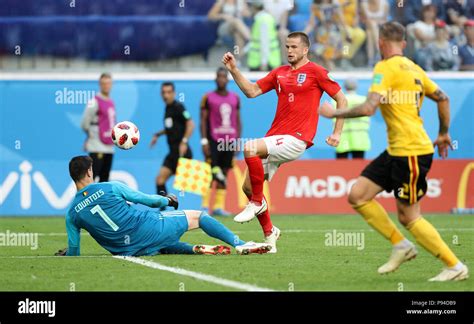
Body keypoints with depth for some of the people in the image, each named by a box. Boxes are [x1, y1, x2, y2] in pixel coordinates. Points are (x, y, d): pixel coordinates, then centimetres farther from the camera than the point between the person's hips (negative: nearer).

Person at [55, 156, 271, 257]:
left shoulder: (72, 213, 0)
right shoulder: (110, 188, -8)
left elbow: (74, 253, 4)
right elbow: (145, 199, 4)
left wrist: (67, 254, 28)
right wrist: (166, 200, 24)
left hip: (128, 250, 4)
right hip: (147, 228, -4)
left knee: (162, 246, 37)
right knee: (198, 216, 13)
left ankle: (198, 249, 11)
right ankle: (240, 245, 9)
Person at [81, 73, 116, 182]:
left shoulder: (111, 102, 14)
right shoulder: (94, 102, -10)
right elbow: (84, 123, -10)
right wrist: (91, 135, 2)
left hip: (109, 147, 8)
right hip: (97, 147, -8)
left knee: (105, 177, 10)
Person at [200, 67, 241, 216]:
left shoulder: (235, 98, 12)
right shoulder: (208, 98, 0)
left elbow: (238, 121, 15)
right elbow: (203, 120, -1)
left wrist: (238, 141, 9)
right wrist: (204, 141, -8)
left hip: (230, 141, 4)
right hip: (213, 140, -4)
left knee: (224, 174, 4)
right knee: (210, 173, -8)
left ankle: (219, 206, 6)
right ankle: (205, 206, -5)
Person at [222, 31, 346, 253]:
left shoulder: (315, 72, 0)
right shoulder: (279, 73, 17)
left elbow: (341, 100, 3)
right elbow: (252, 91, 13)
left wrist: (337, 133, -2)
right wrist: (233, 70, 2)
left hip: (296, 139, -7)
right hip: (275, 137, 7)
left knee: (250, 148, -30)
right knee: (248, 187, 1)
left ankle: (257, 202, -13)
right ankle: (269, 233, 19)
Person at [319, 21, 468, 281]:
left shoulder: (386, 67, -13)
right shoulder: (412, 68, 13)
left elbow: (368, 108, -23)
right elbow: (442, 98, 20)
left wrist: (334, 113, -10)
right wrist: (444, 133, 32)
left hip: (411, 152, -9)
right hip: (396, 150, 9)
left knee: (408, 217, -2)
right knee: (358, 196, 7)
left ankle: (455, 267, 5)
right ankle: (401, 245, 12)